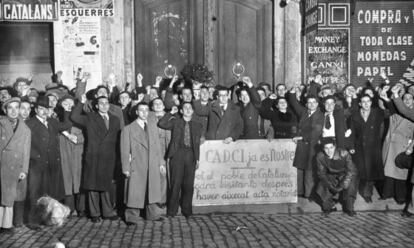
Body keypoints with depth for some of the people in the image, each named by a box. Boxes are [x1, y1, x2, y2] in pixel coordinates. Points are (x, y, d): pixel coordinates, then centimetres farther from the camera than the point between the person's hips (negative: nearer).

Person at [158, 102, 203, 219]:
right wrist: (171, 113, -2)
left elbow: (197, 143, 15)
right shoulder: (175, 121, 11)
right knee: (176, 183, -3)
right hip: (178, 153, -2)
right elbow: (161, 124, -4)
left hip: (190, 155, 2)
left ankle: (187, 210, 12)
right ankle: (172, 210, 6)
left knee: (189, 184, 1)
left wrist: (197, 159, 9)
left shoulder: (197, 125, 17)